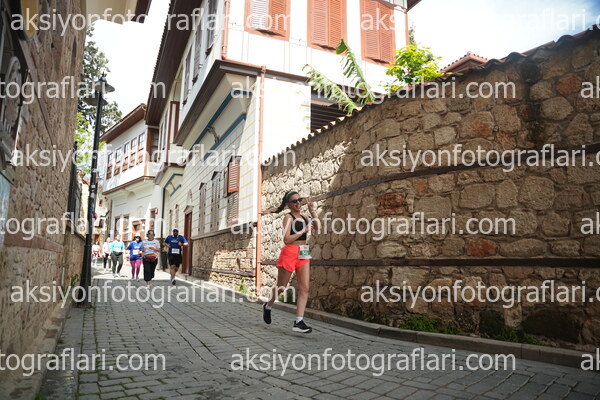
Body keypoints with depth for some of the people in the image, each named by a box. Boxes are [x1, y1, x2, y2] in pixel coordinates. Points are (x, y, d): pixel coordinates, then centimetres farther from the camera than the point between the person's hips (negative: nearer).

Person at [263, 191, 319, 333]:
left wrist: (312, 210, 1)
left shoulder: (304, 217, 14)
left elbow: (318, 226, -1)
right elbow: (286, 239, -15)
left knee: (304, 288, -4)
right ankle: (268, 306, 36)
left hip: (304, 254, 6)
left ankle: (299, 322, -3)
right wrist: (304, 231, -14)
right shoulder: (289, 217, -5)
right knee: (281, 287, 8)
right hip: (290, 252, -6)